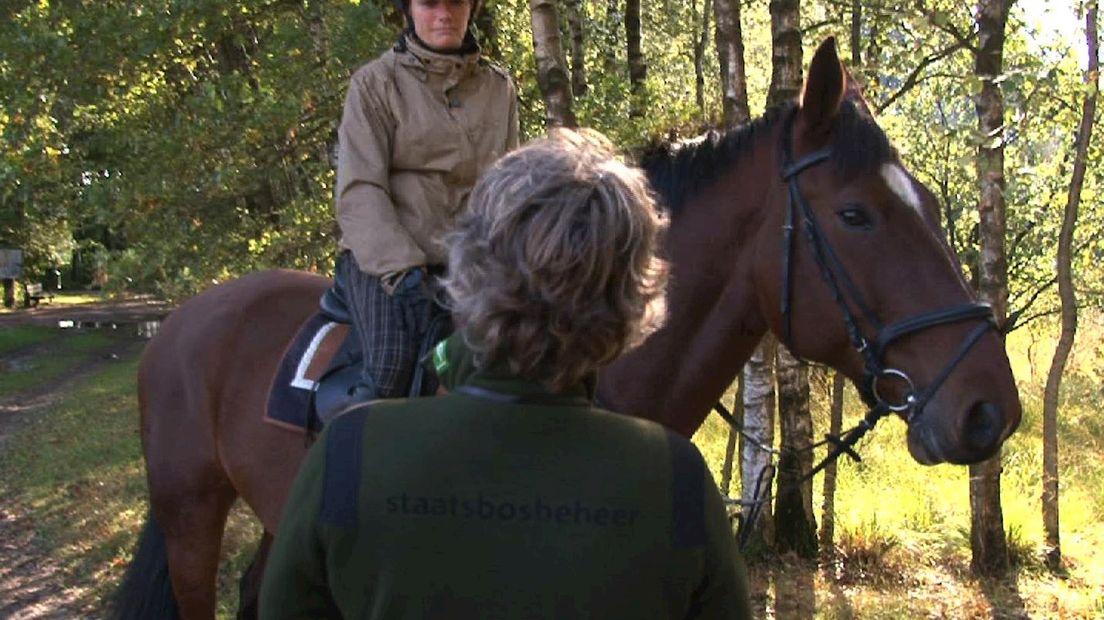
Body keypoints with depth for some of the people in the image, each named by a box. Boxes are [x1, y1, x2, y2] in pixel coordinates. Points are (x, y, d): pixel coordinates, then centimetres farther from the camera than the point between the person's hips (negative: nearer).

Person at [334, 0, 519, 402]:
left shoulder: (499, 89, 13)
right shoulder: (375, 83, 0)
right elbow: (359, 192, -8)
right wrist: (401, 271, -20)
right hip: (381, 259, -4)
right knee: (392, 367, -28)